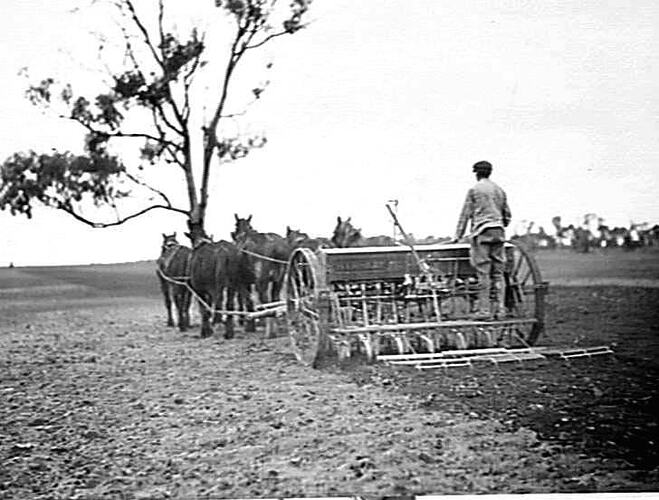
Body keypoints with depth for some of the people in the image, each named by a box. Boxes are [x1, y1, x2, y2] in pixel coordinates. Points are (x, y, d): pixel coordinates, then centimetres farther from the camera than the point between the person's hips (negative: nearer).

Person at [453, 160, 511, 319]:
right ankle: (499, 309, 5)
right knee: (498, 272, 6)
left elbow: (465, 214, 0)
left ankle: (484, 310, -8)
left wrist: (458, 235, 5)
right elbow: (507, 214, 18)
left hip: (482, 232, -5)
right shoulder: (499, 190, 14)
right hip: (498, 232, 5)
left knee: (483, 272, -6)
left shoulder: (474, 190, 0)